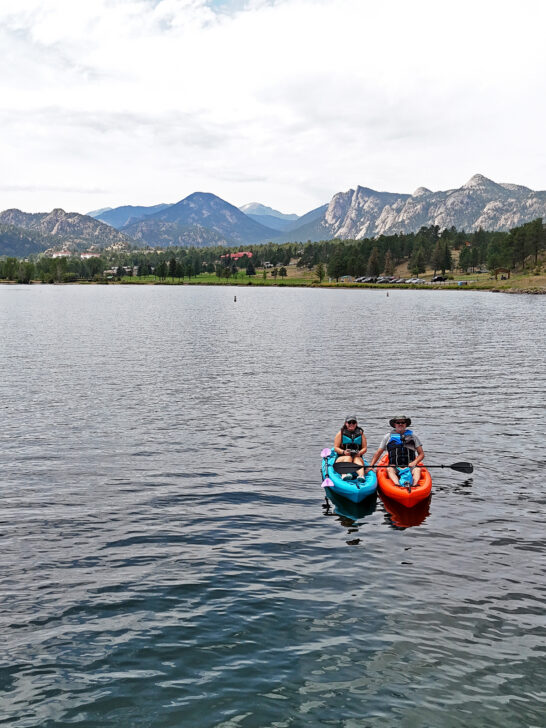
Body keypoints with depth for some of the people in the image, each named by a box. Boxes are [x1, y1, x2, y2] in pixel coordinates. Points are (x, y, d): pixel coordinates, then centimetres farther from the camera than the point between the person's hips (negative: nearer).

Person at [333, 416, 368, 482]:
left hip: (357, 457, 1)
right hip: (342, 457, -1)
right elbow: (336, 448, 0)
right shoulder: (341, 433, 8)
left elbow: (365, 448, 6)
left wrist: (359, 453, -16)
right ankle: (344, 474, -64)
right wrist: (343, 452, -20)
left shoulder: (360, 433, 13)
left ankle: (361, 475, -62)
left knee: (357, 459, -32)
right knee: (348, 458, -34)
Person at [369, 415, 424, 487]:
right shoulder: (388, 436, 14)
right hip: (395, 467, 0)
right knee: (389, 469, -32)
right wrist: (370, 466, 2)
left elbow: (421, 454, 11)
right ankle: (397, 485, -54)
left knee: (417, 470, -30)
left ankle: (414, 485, -54)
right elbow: (378, 453, 15)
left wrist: (414, 462, -9)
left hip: (410, 466, 0)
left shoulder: (412, 435, 14)